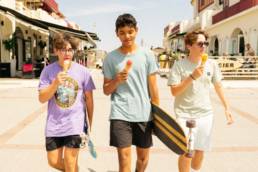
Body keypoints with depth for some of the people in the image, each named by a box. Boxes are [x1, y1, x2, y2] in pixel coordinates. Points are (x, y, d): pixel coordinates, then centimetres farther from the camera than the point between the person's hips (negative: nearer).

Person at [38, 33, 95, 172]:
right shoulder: (48, 70, -4)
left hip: (75, 124, -2)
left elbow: (89, 99, 2)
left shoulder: (82, 71, -6)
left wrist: (90, 123, 6)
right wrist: (55, 83, -23)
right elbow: (42, 99, -7)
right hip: (54, 125, 2)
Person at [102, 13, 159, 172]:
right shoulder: (111, 58, 2)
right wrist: (117, 81, -14)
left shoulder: (147, 55, 2)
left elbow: (153, 87, 4)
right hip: (120, 115, -1)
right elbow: (106, 90, 6)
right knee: (124, 159, -2)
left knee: (143, 157, 15)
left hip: (144, 114, 2)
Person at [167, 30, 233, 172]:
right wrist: (192, 77, -23)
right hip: (185, 115, -4)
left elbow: (218, 86, 11)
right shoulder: (179, 65, -11)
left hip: (205, 114, 4)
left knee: (200, 151, 15)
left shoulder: (211, 64, 0)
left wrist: (226, 108, 10)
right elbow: (174, 92, -14)